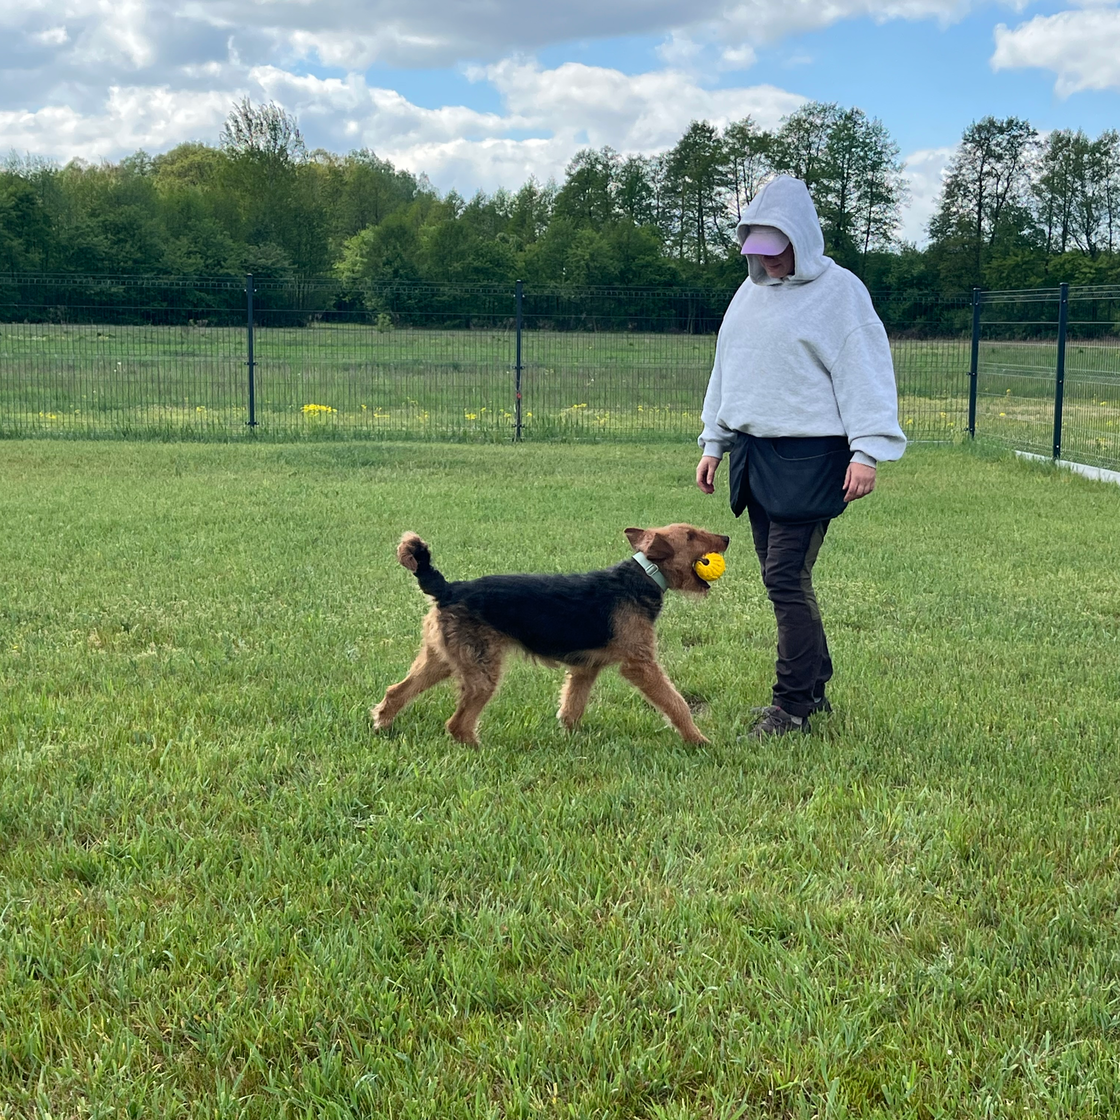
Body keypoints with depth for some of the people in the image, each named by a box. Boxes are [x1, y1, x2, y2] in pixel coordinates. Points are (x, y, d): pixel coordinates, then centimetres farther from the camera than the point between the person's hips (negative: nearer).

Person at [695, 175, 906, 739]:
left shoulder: (838, 290, -6)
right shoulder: (750, 291, 16)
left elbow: (864, 371, -11)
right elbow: (727, 370, 23)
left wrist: (868, 451, -19)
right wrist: (714, 443, 21)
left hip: (809, 459, -7)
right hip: (754, 455, 7)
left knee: (787, 578, -10)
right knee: (782, 578, 10)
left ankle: (792, 705, -1)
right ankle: (814, 688, 21)